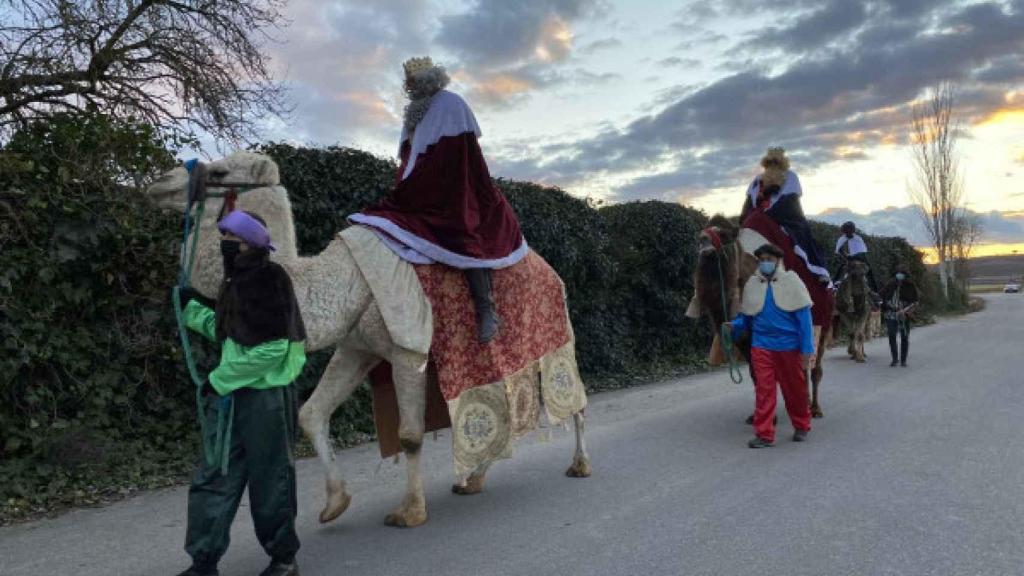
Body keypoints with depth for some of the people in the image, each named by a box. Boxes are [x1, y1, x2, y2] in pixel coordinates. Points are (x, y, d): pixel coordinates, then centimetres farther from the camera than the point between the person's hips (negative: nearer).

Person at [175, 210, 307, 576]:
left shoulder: (270, 280, -14)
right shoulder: (236, 281, 13)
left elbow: (271, 347, -21)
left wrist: (219, 379, -15)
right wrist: (194, 308, 15)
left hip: (266, 397, -8)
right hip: (229, 395, 8)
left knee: (270, 484, 5)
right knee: (212, 479, 9)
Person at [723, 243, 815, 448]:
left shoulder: (791, 281, -4)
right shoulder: (752, 284, 4)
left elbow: (804, 317, -6)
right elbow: (747, 317, 10)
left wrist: (806, 349, -11)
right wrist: (734, 326, -12)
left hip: (789, 346, -2)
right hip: (762, 346, 2)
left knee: (795, 389, 13)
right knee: (763, 390, -2)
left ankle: (801, 427, 33)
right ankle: (764, 434, 3)